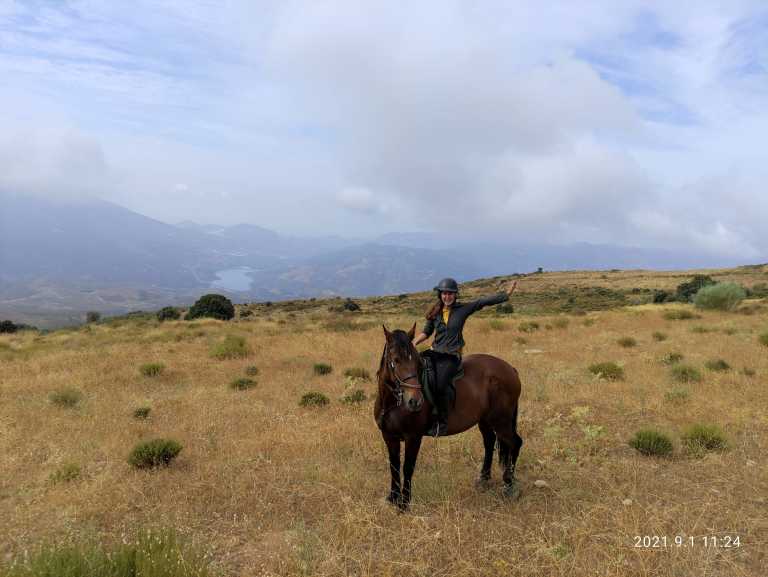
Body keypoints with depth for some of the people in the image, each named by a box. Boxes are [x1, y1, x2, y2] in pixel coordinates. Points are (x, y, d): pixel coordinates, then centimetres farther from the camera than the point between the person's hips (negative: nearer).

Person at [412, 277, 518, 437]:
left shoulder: (463, 309, 2)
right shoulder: (434, 312, 9)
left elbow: (484, 301, -1)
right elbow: (426, 332, 16)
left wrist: (506, 294, -7)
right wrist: (415, 342, -1)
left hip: (451, 356, -4)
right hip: (435, 352, 4)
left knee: (438, 387, -25)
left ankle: (442, 423, -10)